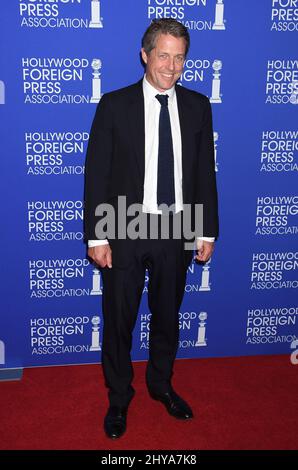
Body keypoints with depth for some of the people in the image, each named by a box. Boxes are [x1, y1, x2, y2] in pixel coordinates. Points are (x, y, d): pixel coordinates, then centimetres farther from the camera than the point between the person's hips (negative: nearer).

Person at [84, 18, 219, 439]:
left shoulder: (197, 107, 3)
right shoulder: (114, 105, -5)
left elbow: (205, 172, 6)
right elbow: (97, 174, -6)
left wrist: (208, 231, 4)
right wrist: (96, 237, -9)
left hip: (177, 231, 3)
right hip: (125, 231, -2)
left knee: (168, 316, 18)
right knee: (118, 320, 11)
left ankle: (161, 384, 42)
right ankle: (119, 397, 34)